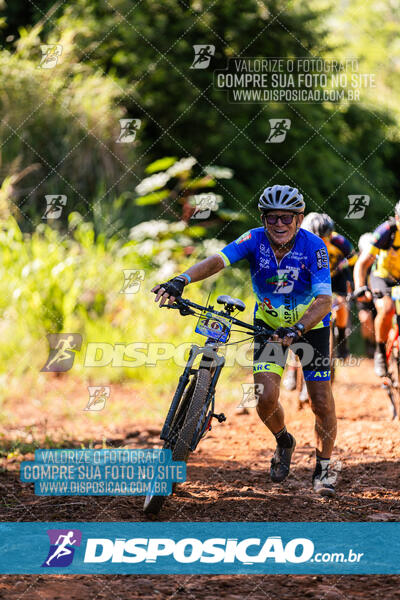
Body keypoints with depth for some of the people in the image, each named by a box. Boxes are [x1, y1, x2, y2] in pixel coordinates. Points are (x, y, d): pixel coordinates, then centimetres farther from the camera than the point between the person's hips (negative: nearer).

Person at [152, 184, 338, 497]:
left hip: (310, 323, -2)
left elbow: (324, 300, -35)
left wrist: (297, 330, -51)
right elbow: (218, 260, -36)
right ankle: (284, 442, 21)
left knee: (321, 402, -5)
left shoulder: (314, 247, -26)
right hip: (269, 322, 2)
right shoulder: (256, 240, -20)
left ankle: (324, 467, 19)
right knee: (266, 397, -12)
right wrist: (182, 280, -54)